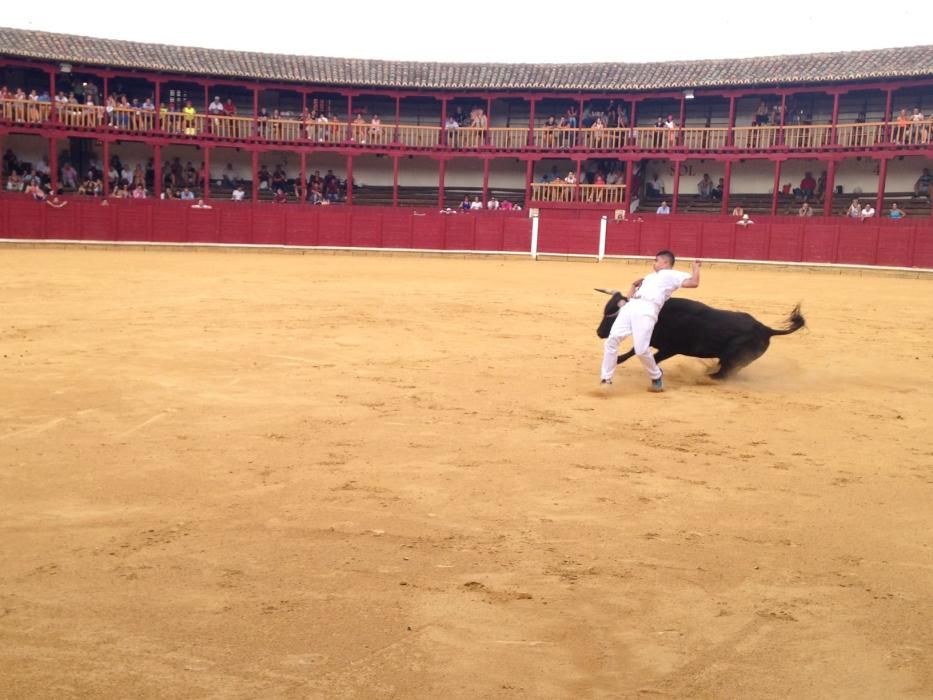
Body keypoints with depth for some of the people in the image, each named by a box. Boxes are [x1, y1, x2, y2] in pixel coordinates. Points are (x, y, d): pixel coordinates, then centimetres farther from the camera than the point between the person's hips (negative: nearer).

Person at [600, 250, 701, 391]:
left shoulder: (673, 275, 13)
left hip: (647, 310, -7)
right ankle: (606, 379, 5)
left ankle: (656, 377, 12)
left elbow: (694, 283, 0)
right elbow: (631, 296, 40)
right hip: (630, 307, 7)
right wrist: (634, 285, 22)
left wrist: (696, 268, 10)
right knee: (612, 340, -5)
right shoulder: (649, 276, 35)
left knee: (641, 349, -16)